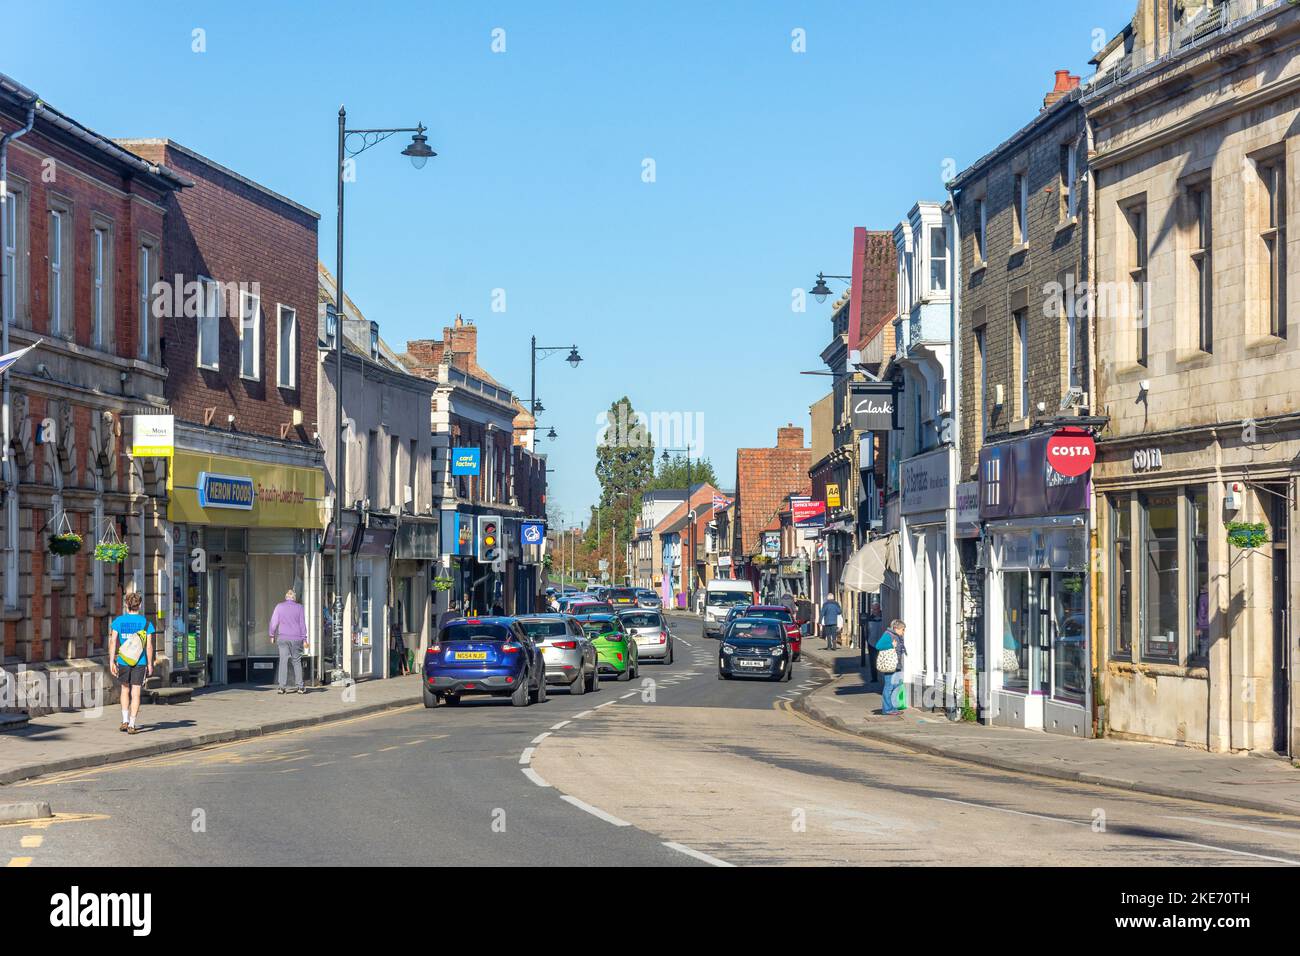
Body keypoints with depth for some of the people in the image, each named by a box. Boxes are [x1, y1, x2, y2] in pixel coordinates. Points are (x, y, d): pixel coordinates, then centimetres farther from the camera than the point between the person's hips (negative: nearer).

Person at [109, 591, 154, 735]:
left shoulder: (118, 621, -2)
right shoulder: (145, 622, -4)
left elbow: (113, 642, -6)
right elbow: (149, 646, -5)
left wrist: (111, 662, -2)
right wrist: (150, 664, 3)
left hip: (123, 661, 1)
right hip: (140, 663, -1)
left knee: (125, 690, 21)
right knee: (135, 693, 3)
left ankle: (125, 721, 18)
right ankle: (132, 725, 0)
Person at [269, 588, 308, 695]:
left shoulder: (279, 606, 3)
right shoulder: (299, 608, 2)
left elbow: (274, 622, 2)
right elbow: (302, 624, 3)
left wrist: (272, 635, 12)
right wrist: (304, 638, 7)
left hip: (283, 638, 0)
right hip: (296, 638, 0)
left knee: (283, 661, -1)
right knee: (297, 661, 7)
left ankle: (282, 686, -8)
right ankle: (300, 686, 6)